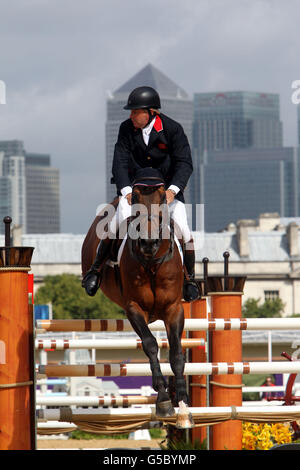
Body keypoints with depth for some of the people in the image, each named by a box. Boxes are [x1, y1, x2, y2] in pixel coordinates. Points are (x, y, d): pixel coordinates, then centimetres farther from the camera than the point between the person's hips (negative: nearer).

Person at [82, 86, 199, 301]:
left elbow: (185, 163, -16)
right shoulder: (126, 129, -6)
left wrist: (173, 189, -32)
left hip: (169, 188, -1)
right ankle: (95, 270, -7)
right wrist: (126, 190, -27)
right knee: (118, 221, -21)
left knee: (183, 228, -17)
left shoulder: (172, 129, -12)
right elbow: (120, 162, -10)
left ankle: (190, 278, 2)